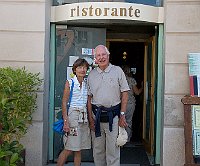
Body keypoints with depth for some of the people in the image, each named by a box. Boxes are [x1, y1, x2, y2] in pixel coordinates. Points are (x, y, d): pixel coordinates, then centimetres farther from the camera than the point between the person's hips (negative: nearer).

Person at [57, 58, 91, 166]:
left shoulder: (87, 84, 10)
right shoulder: (69, 83, -3)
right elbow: (64, 103, -5)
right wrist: (65, 121, -12)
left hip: (84, 117, 5)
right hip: (72, 116, -5)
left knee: (78, 150, 9)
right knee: (68, 150, -4)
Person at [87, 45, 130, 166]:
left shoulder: (117, 71, 1)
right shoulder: (91, 74, 8)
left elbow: (124, 94, 0)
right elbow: (89, 98, 9)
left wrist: (122, 115, -5)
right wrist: (90, 118, 2)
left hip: (113, 115, -3)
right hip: (96, 115, 3)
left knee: (113, 149, 0)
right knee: (97, 150, 11)